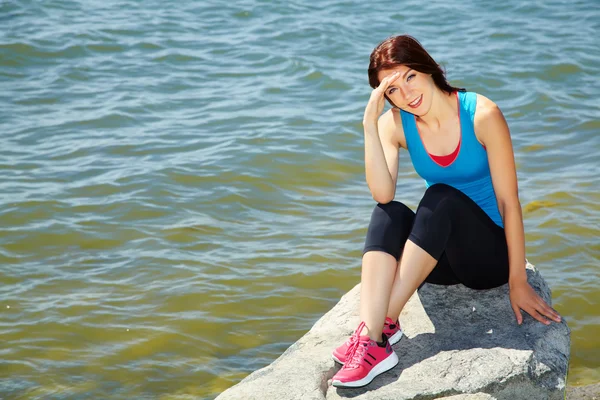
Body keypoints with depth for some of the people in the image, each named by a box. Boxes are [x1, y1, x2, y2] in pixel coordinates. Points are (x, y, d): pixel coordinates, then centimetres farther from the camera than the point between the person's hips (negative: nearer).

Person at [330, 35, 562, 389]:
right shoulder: (395, 124, -5)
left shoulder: (482, 114, -16)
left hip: (491, 254, -3)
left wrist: (518, 281, -15)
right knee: (388, 213, -26)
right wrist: (370, 122, -27)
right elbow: (382, 194, -21)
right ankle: (372, 338, -42)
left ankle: (384, 324, -32)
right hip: (440, 259, 3)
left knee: (441, 196, -31)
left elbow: (509, 201, -14)